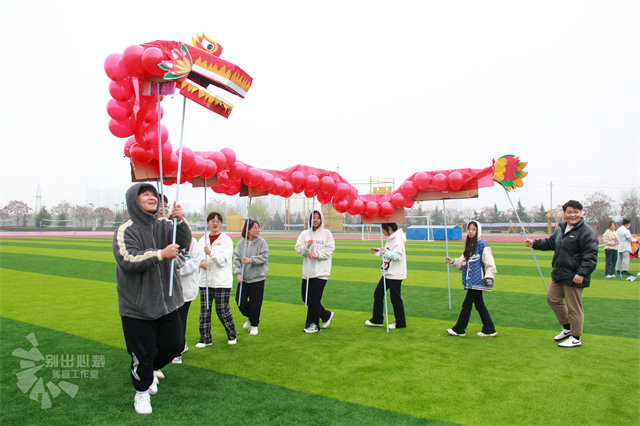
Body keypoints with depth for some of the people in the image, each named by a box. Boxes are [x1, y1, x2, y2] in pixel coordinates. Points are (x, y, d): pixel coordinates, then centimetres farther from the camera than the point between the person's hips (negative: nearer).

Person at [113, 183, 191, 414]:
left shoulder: (164, 225, 3)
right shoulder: (125, 230, -11)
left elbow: (184, 242, -11)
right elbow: (127, 260, -22)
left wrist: (180, 221, -29)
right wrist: (160, 254, -26)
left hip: (166, 300, 5)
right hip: (137, 306, -5)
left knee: (175, 344, 13)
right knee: (142, 354, 5)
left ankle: (150, 370, 42)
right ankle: (142, 391, 31)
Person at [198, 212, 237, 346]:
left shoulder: (226, 240, -5)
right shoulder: (203, 240, 10)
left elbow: (223, 260, -13)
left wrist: (211, 253, -28)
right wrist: (201, 261, -7)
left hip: (222, 281, -4)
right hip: (205, 280, 4)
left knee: (222, 310, 1)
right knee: (204, 311, 5)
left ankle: (232, 335, 22)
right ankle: (205, 338, 18)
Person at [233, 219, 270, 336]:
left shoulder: (261, 242, -6)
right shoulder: (241, 243, 0)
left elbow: (264, 257, -13)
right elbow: (236, 259, -1)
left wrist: (250, 260, -21)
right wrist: (238, 273, -11)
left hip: (257, 278, -3)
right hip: (243, 278, 3)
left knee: (255, 303, 3)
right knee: (240, 299, 3)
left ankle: (254, 325, 24)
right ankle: (250, 317, 32)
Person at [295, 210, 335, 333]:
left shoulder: (327, 233, 0)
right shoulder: (304, 234, 8)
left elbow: (329, 249, -7)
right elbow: (298, 249, 3)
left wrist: (316, 254, -19)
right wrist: (306, 246, -16)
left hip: (321, 272, -4)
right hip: (307, 271, 5)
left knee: (314, 299, -5)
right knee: (306, 298, 7)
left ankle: (313, 324, 13)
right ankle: (326, 315, 27)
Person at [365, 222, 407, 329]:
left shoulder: (398, 239, -18)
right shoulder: (390, 239, 12)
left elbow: (398, 255, -26)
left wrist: (386, 252, -36)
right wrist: (379, 251, 9)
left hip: (395, 275, -10)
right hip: (387, 273, 10)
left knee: (395, 298, 0)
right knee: (378, 294, 12)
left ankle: (400, 323, 15)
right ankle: (377, 320, 21)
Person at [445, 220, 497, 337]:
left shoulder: (482, 244, -11)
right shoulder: (469, 244, 14)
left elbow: (489, 262, -13)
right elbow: (463, 261, 19)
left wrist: (489, 276, -19)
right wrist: (452, 261, 5)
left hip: (478, 280, -8)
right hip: (472, 280, 8)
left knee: (467, 304, -2)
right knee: (479, 304, 12)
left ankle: (459, 329, 8)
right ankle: (489, 330, 19)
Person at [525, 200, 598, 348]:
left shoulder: (587, 232, -14)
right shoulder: (561, 228, 12)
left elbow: (590, 256, -19)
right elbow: (550, 242, 28)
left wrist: (582, 273, -28)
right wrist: (534, 243, 15)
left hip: (574, 277, -9)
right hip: (558, 275, 9)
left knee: (574, 307, 0)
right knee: (552, 298, 18)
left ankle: (576, 338, 16)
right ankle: (567, 327, 35)